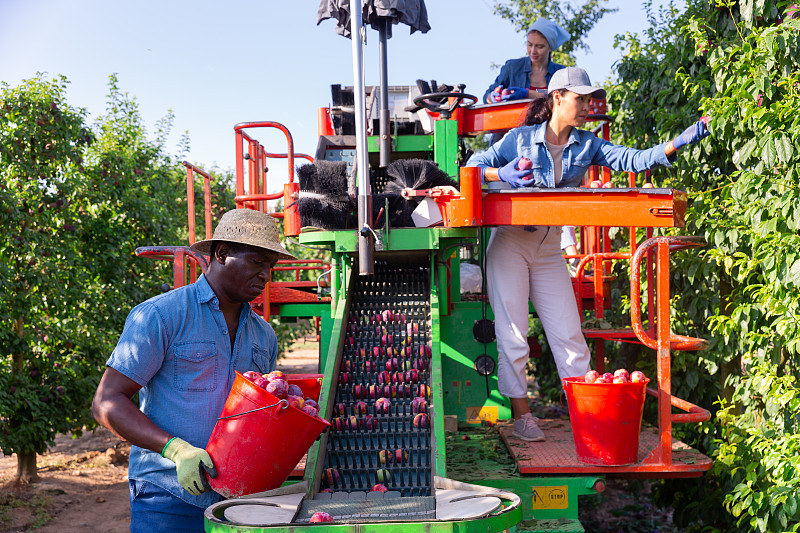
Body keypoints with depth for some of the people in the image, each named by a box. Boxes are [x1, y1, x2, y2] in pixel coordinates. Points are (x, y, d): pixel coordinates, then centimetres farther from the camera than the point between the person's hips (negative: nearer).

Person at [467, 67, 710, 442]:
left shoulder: (587, 146, 5)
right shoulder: (520, 138, -2)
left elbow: (633, 160, -7)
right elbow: (475, 165, -2)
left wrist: (679, 142, -21)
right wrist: (503, 175, -22)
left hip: (549, 248, 3)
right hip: (509, 241, -3)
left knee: (569, 333, 3)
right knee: (512, 332, -1)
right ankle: (521, 414, 10)